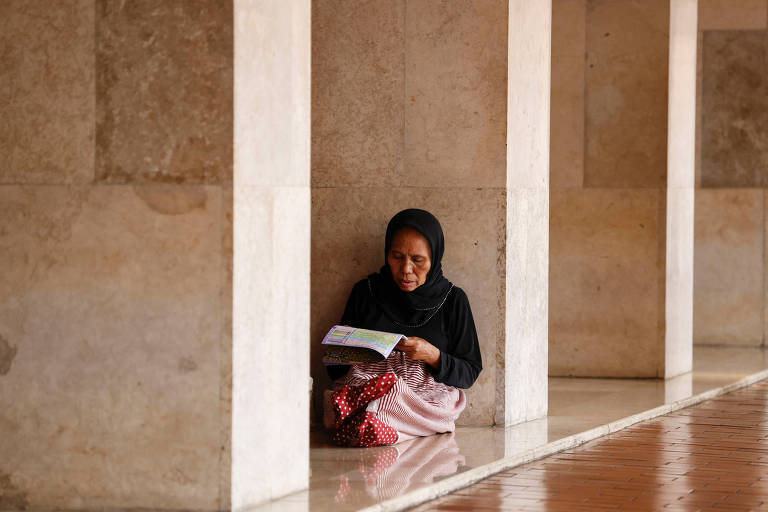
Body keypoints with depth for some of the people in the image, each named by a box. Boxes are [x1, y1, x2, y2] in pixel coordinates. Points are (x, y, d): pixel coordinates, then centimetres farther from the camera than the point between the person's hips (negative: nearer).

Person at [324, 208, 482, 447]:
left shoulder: (452, 300, 11)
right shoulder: (366, 291, 15)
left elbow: (469, 373, 9)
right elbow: (336, 370, 18)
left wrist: (433, 356, -9)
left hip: (426, 397, 0)